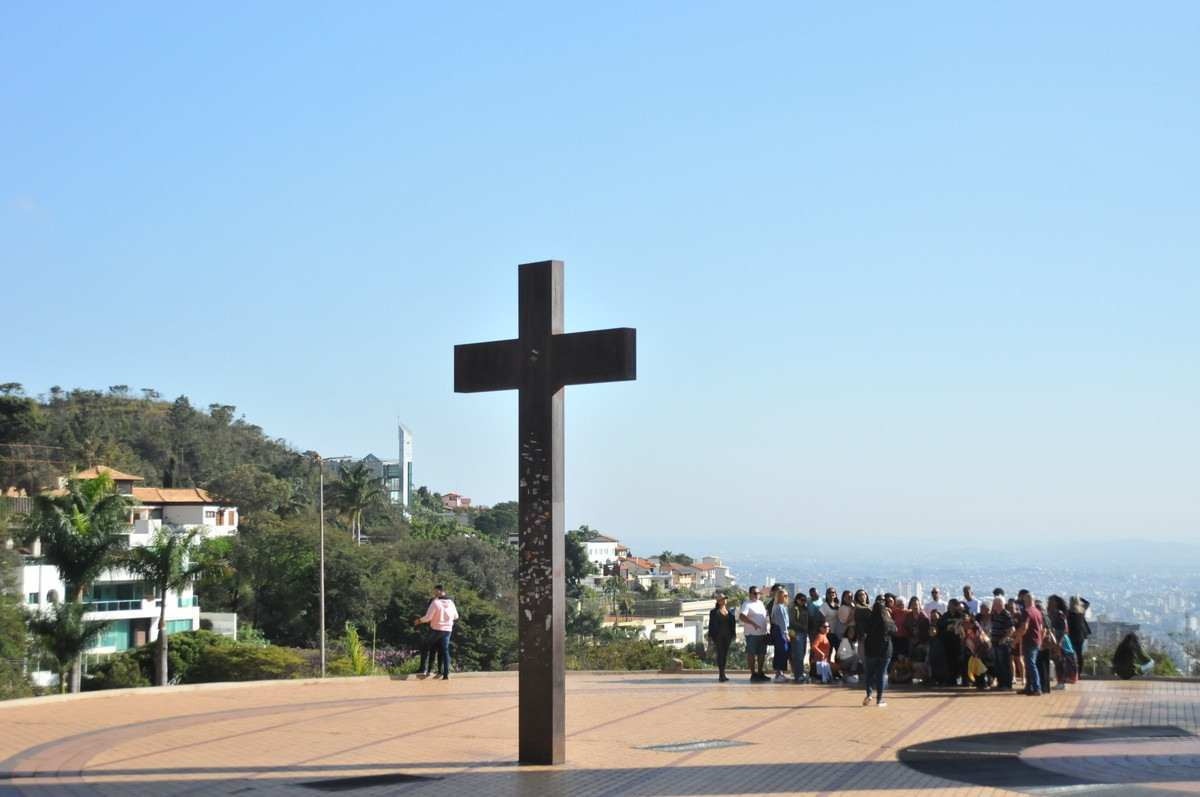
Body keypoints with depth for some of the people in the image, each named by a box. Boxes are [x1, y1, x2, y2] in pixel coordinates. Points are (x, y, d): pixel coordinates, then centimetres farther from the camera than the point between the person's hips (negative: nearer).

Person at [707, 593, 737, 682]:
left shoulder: (730, 612, 13)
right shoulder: (714, 612, 1)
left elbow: (732, 624, 15)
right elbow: (711, 624, 0)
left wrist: (733, 634, 8)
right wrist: (710, 637, -5)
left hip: (727, 636, 4)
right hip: (718, 636, -4)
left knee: (725, 654, 6)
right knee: (720, 654, -8)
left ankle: (722, 674, 13)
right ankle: (721, 675, -10)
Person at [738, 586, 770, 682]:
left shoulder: (760, 603, 16)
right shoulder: (747, 604, -10)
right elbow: (741, 616, -24)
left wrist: (767, 629, 18)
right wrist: (753, 623, -32)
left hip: (763, 633, 8)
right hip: (752, 634, -8)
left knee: (762, 654, 11)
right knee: (752, 653, -2)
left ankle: (760, 673, 20)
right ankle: (753, 674, 1)